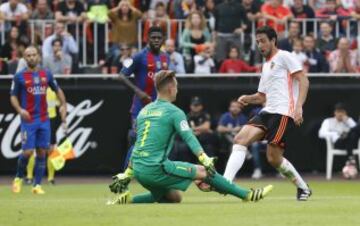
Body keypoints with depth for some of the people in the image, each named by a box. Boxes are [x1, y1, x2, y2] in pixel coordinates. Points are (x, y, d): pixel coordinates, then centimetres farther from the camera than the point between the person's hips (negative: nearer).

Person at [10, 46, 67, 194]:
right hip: (28, 120, -3)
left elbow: (57, 90, 20)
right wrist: (19, 109, -15)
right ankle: (18, 178, 16)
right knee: (27, 152, -9)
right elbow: (13, 96, 3)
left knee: (42, 152, 1)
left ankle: (37, 185, 7)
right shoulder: (20, 76, -1)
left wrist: (63, 105, 7)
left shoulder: (46, 74, 7)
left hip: (44, 120, 3)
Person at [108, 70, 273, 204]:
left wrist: (127, 174, 30)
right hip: (156, 168, -8)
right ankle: (247, 195, -4)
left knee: (174, 198, 20)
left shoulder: (144, 111, 18)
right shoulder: (174, 112, -4)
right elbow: (189, 138, -18)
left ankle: (128, 199, 8)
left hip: (139, 169, 8)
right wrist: (204, 160, -28)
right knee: (204, 172, -3)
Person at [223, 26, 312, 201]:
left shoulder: (284, 57, 0)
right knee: (240, 139, -11)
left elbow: (303, 81, -9)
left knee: (273, 158, -11)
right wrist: (247, 99, 8)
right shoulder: (265, 66, 25)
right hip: (267, 112, 8)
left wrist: (298, 106, -21)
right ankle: (225, 182, -18)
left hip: (283, 112, -8)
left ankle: (303, 188, 7)